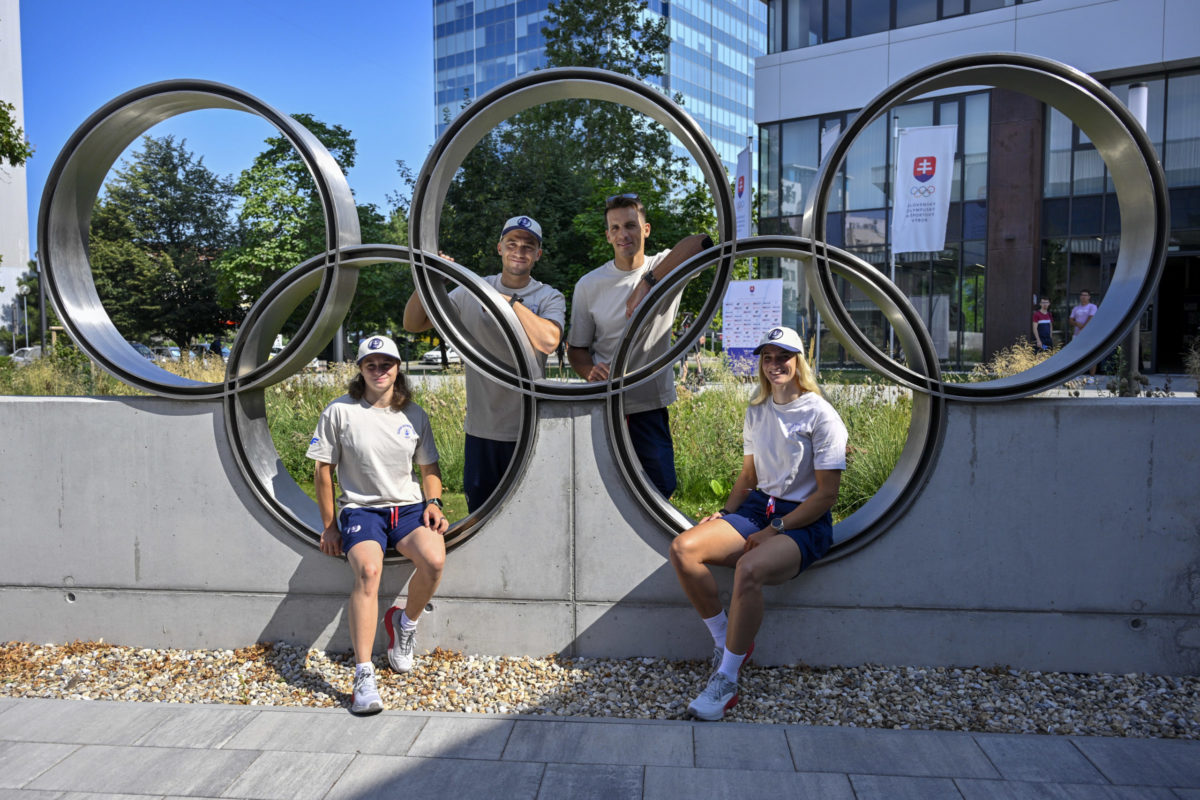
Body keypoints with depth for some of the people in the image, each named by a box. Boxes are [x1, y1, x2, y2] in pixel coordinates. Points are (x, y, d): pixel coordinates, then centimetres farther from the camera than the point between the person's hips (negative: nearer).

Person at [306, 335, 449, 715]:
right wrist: (329, 526, 2)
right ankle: (363, 676, -29)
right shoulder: (340, 411, -1)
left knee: (434, 559, -28)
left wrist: (433, 502, -1)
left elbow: (429, 468, 17)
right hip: (361, 509, -2)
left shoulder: (414, 414, 8)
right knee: (368, 571, -32)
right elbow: (323, 470, 3)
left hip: (408, 506, 2)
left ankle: (405, 624, 3)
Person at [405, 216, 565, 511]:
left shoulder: (549, 297, 0)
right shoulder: (472, 292, 6)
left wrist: (508, 300, -17)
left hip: (530, 430, -2)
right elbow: (413, 324, 7)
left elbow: (548, 341, -22)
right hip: (481, 429, 2)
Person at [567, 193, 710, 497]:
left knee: (661, 489, 3)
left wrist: (647, 283, -28)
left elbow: (700, 242, -23)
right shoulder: (589, 285, 2)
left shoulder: (666, 268, -1)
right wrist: (591, 371, -18)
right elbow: (576, 347, 6)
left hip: (651, 406, 0)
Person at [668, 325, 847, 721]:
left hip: (804, 521, -6)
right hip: (757, 507, 6)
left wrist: (774, 530, -15)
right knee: (683, 548, -21)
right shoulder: (756, 412, 13)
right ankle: (725, 641, -3)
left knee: (749, 568, -37)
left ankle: (726, 681, -22)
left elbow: (826, 494, -9)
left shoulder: (821, 415, -6)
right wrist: (725, 514, 3)